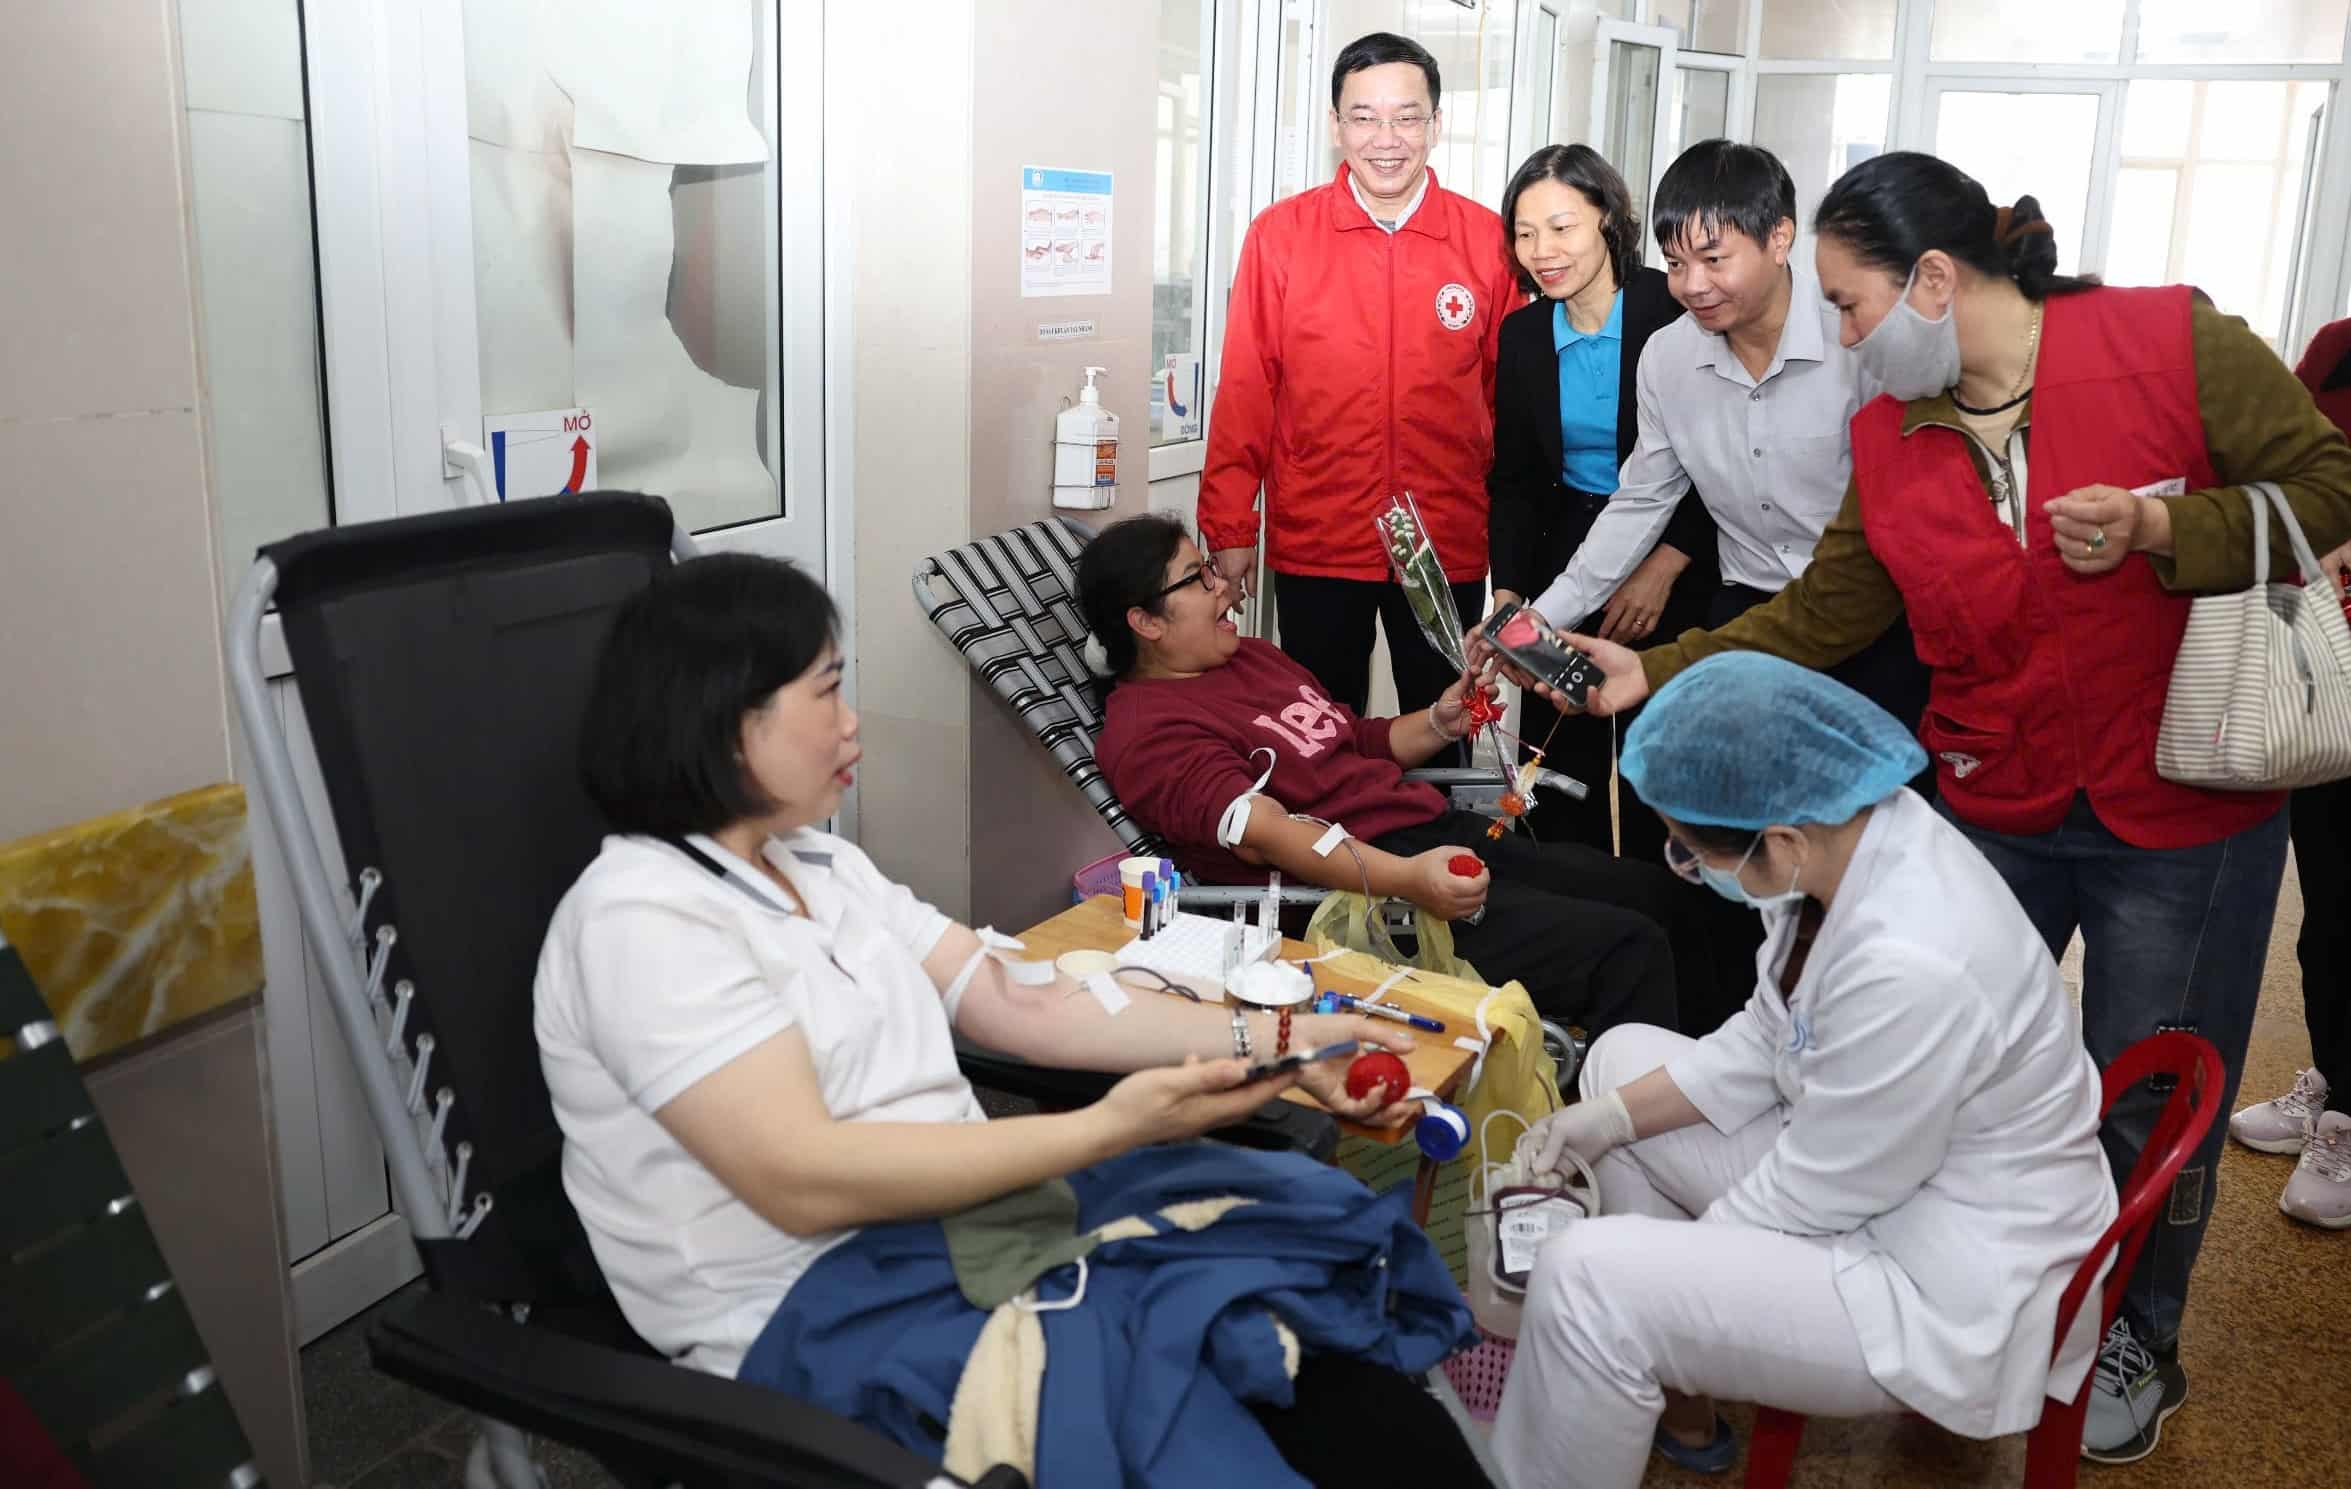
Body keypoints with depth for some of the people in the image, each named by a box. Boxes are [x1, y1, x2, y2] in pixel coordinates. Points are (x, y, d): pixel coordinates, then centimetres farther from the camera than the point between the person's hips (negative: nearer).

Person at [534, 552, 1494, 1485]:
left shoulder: (821, 866, 12)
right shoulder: (642, 917, -15)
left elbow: (1018, 1004, 7)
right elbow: (802, 1179, -23)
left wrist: (1271, 1040, -2)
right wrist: (1108, 1129, -26)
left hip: (960, 1216, 8)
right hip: (816, 1305, -8)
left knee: (1297, 1234, -7)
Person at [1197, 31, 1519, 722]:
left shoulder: (1489, 241, -2)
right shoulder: (1278, 235, -4)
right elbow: (1245, 392, -3)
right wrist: (1229, 529, -2)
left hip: (1450, 545, 1)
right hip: (1314, 546, 0)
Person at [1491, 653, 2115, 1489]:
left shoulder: (1906, 966, -35)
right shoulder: (1852, 831, -8)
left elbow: (1815, 1195, -23)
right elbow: (1768, 1043, 5)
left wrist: (1678, 1251, -7)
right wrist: (1612, 1117, -1)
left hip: (1955, 1292, -9)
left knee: (1587, 1280, -21)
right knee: (1621, 1059, 13)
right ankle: (1675, 1395, 23)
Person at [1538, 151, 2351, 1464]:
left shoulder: (2174, 344, -15)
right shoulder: (1890, 435, -2)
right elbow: (1821, 619, 0)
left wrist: (2156, 528, -25)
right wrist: (1654, 673, -7)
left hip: (2186, 822, -4)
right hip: (1990, 807, 4)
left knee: (2146, 1111, 11)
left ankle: (2137, 1344, 39)